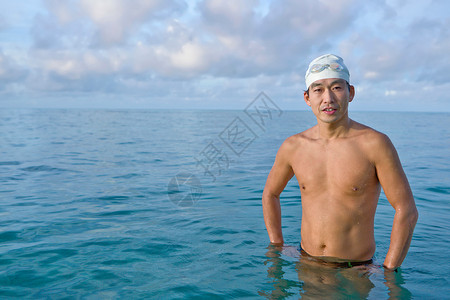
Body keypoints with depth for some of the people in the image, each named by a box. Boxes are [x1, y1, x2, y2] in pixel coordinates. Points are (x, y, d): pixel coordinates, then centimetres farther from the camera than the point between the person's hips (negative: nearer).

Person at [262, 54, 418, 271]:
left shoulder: (375, 143, -12)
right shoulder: (293, 147, -2)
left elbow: (407, 211, -8)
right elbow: (270, 194, 14)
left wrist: (388, 272, -10)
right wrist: (277, 252, 8)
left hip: (356, 269, -2)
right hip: (306, 264, 2)